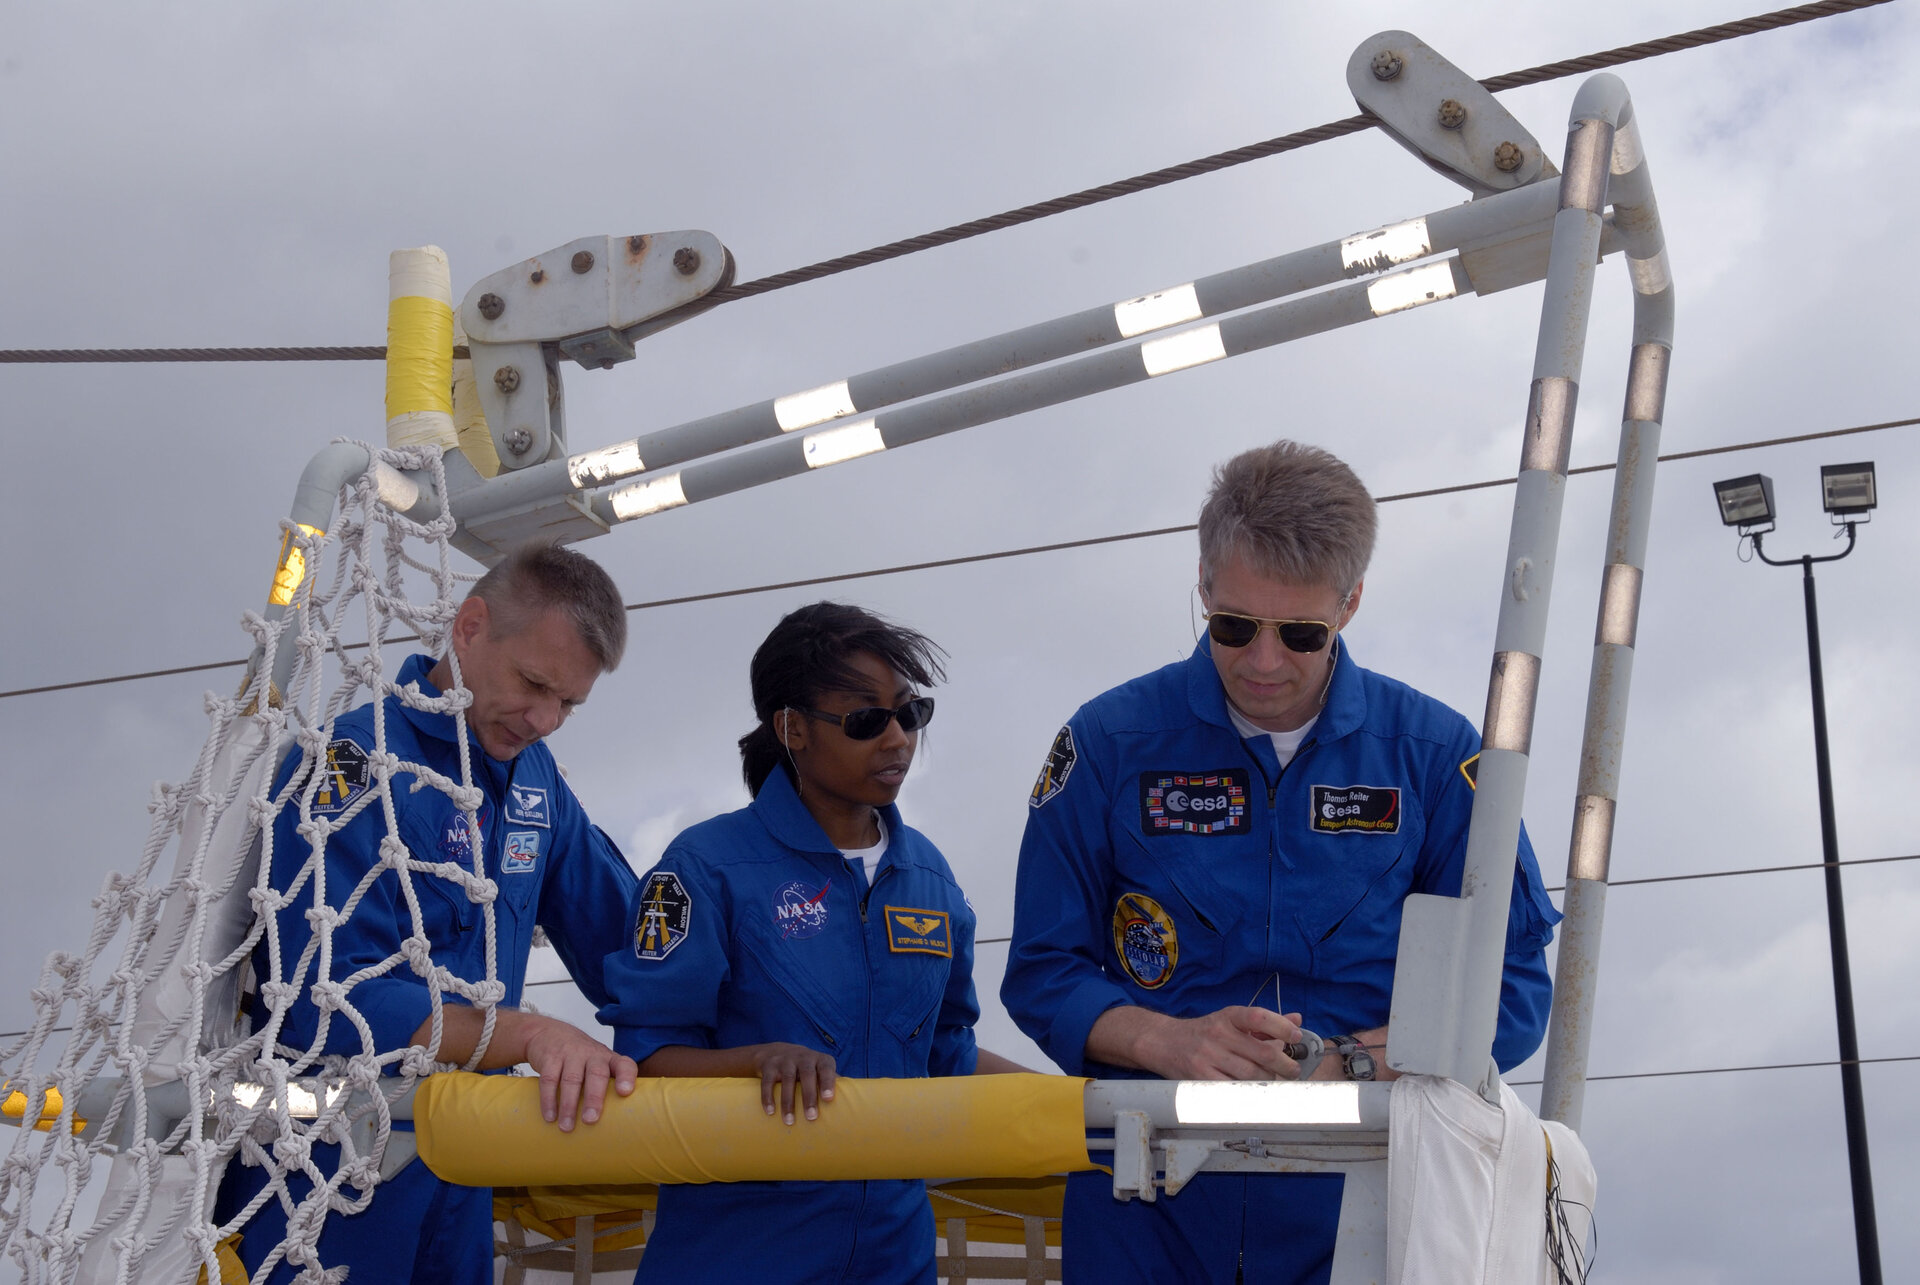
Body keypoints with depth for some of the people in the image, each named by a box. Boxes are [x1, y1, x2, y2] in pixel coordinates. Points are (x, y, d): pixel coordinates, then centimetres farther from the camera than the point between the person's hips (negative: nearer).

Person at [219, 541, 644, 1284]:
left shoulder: (534, 778, 6)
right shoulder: (351, 765, -18)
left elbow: (623, 936, 11)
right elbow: (329, 999, -27)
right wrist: (529, 1035, -37)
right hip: (322, 1184, -7)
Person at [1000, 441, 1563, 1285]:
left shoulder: (1433, 753, -3)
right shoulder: (1109, 744, -3)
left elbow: (1511, 992, -3)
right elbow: (1043, 974, 0)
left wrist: (1344, 1064, -18)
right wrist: (1168, 1042, -20)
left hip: (1355, 1209, 0)